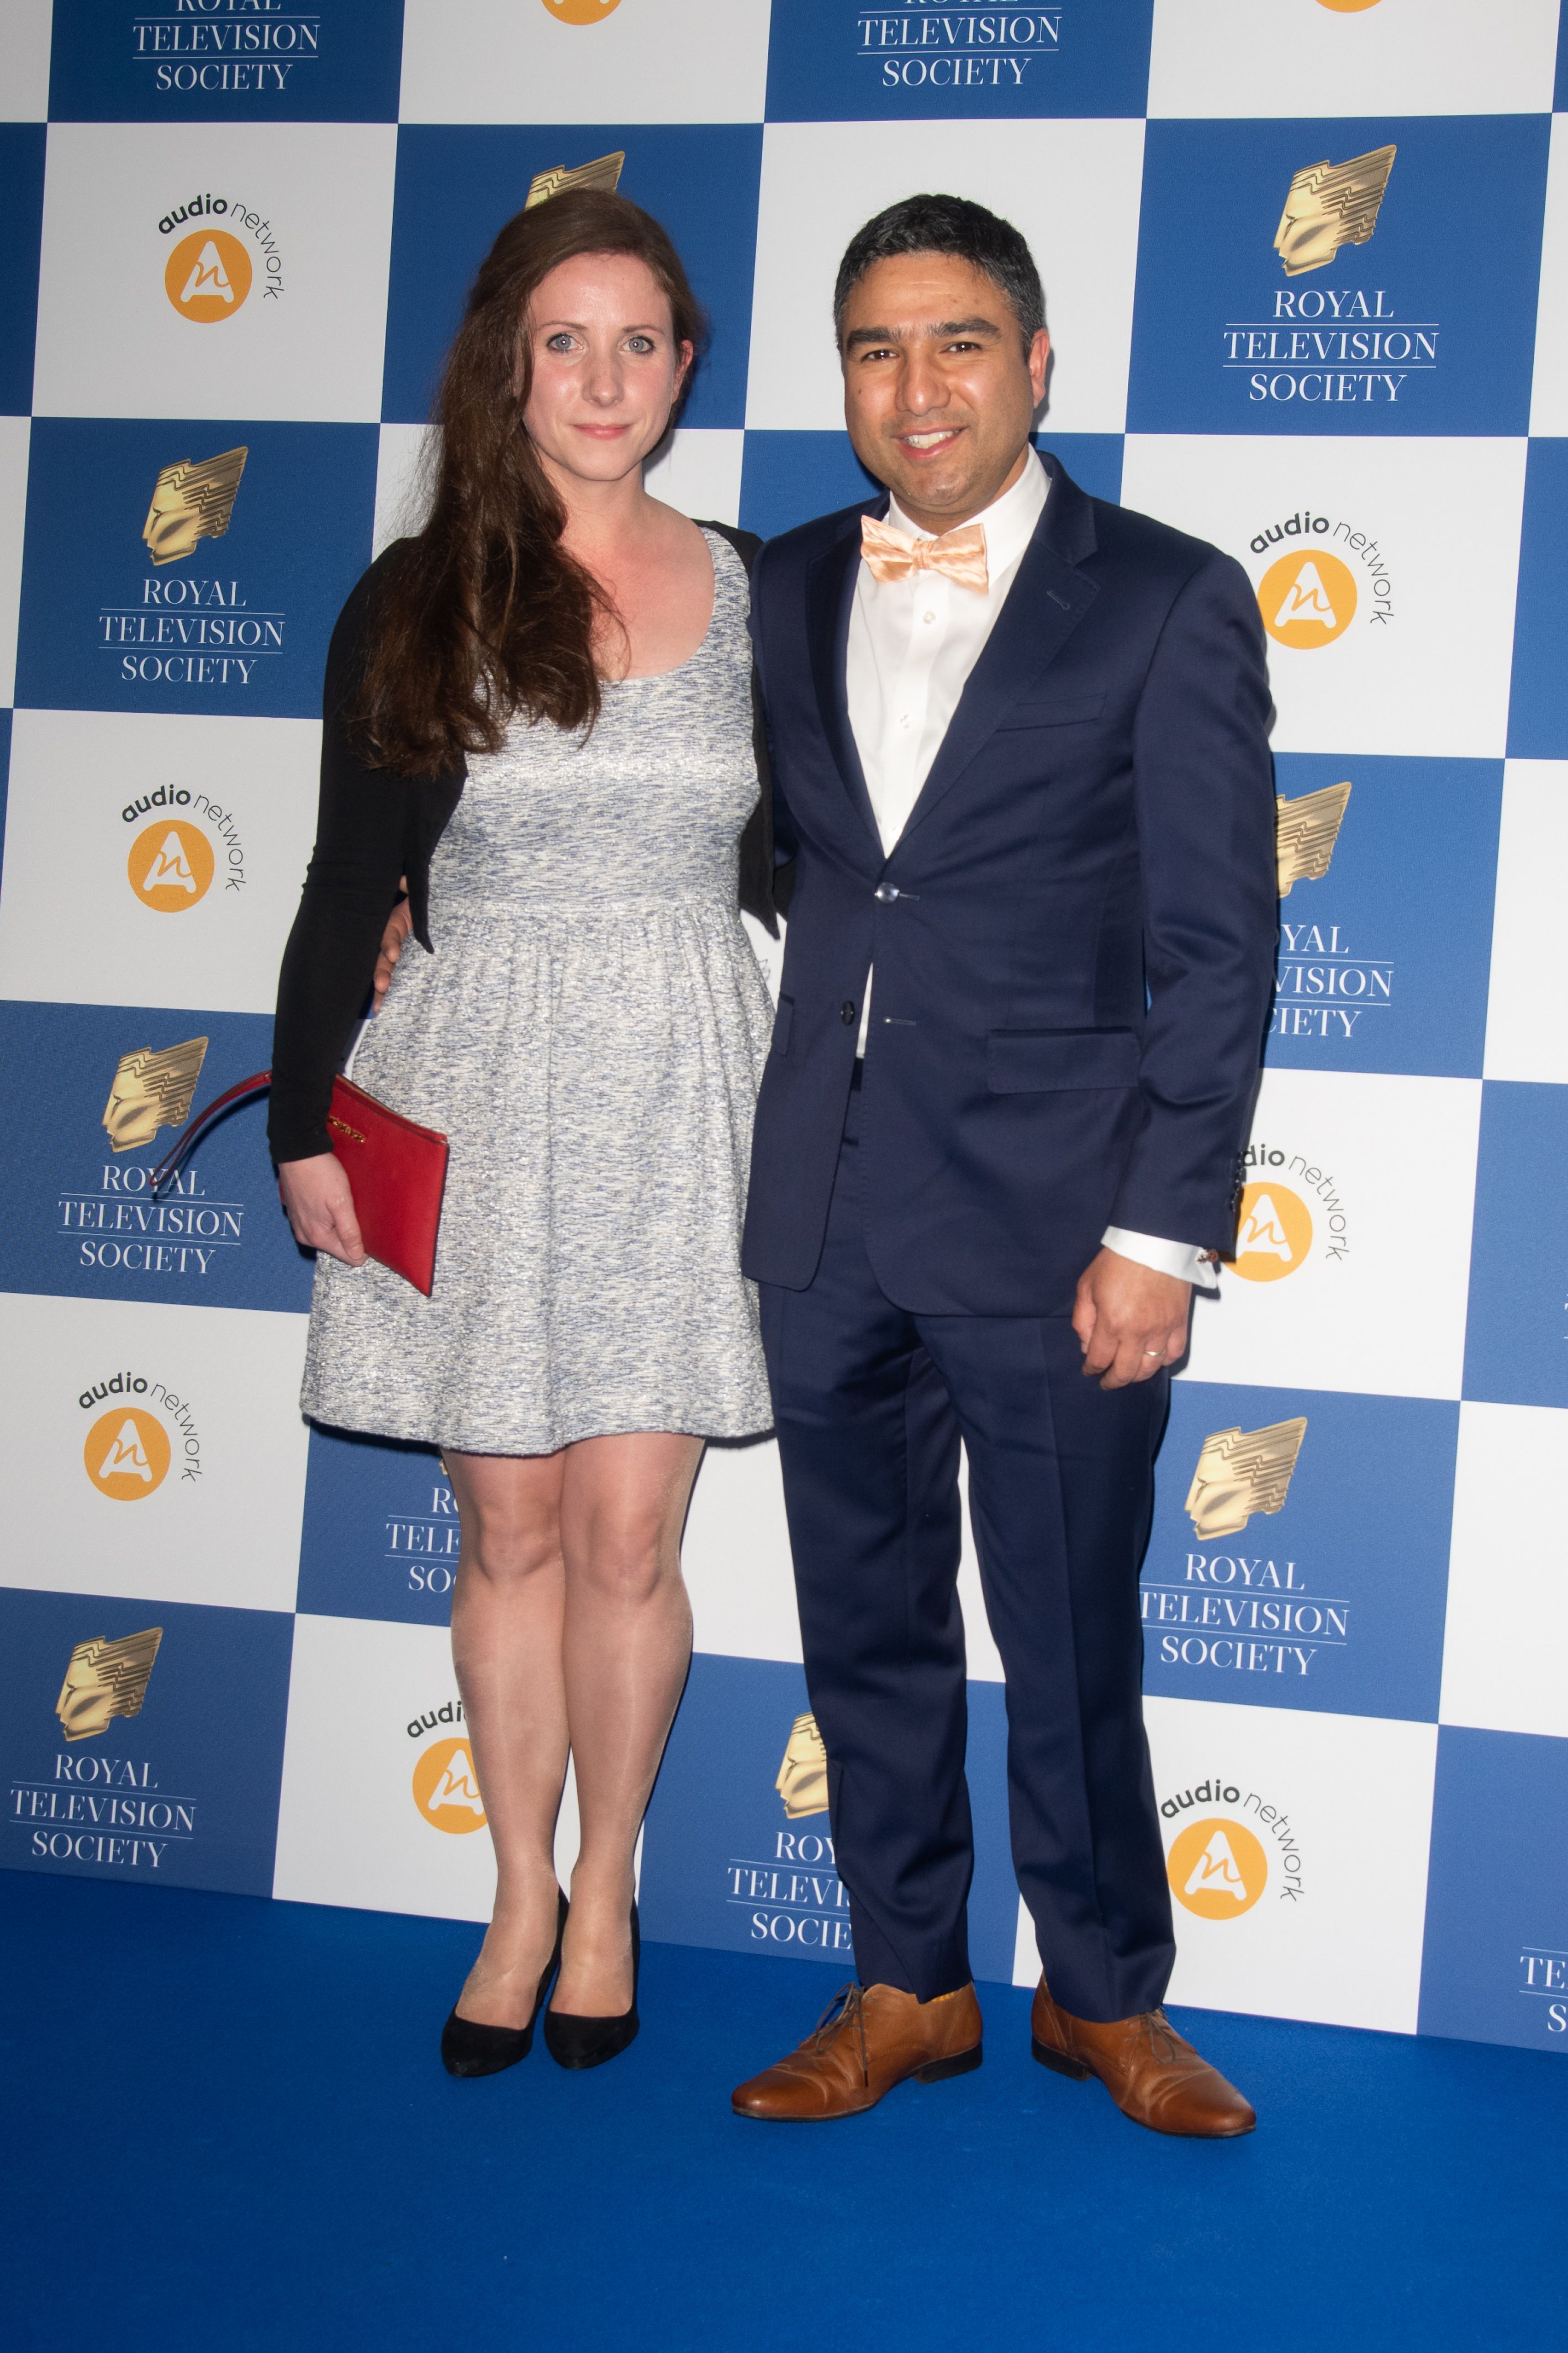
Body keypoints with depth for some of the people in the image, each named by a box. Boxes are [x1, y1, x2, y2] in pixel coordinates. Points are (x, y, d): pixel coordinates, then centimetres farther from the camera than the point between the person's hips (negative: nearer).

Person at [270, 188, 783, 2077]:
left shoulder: (753, 595, 5)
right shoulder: (416, 603, 1)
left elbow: (786, 871, 12)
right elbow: (348, 888, 3)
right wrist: (307, 1120, 0)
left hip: (678, 1091, 1)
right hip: (470, 1089, 0)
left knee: (627, 1533, 2)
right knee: (509, 1529, 7)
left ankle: (606, 1890, 24)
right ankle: (522, 1898, 26)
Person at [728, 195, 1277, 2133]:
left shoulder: (1169, 603, -4)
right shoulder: (786, 590, 10)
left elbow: (1218, 951, -6)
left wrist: (1162, 1234, -11)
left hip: (1048, 1223, -4)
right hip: (825, 1211, 5)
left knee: (1070, 1641, 7)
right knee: (866, 1625, 14)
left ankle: (1104, 1995, 29)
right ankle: (905, 1988, 31)